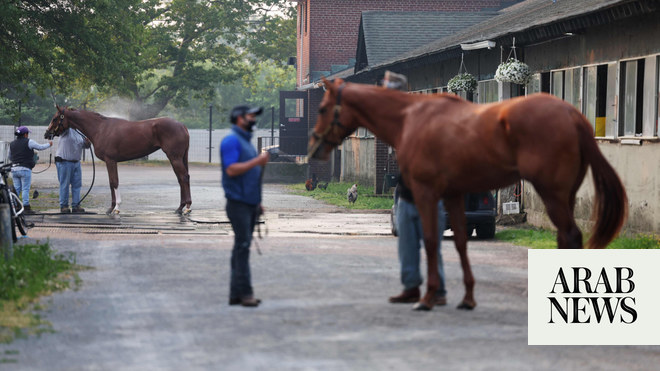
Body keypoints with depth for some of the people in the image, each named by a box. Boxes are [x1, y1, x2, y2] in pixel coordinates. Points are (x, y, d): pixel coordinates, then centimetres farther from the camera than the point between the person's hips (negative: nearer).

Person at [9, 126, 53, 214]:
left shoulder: (12, 144, 10)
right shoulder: (29, 142, -6)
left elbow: (10, 157, 18)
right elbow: (40, 147, 6)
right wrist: (49, 144, 23)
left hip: (14, 169, 5)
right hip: (25, 169, -5)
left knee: (16, 189, 9)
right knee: (25, 189, -3)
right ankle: (26, 208, -4)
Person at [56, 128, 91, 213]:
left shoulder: (80, 133, 12)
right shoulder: (66, 130, -7)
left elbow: (86, 145, 17)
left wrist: (88, 142, -6)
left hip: (76, 162, 7)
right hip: (64, 162, -7)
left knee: (77, 184, 6)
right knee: (64, 185, -1)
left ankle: (75, 205, 12)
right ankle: (63, 206, 5)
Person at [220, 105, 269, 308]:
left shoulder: (246, 142, 21)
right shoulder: (231, 141, -9)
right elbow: (232, 169, -20)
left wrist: (257, 202, 21)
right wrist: (257, 161, -19)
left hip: (249, 204, 10)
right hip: (238, 203, -10)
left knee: (242, 247, 9)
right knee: (242, 246, -12)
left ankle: (236, 294, 11)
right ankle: (245, 292, -13)